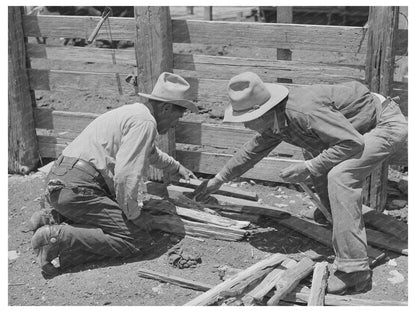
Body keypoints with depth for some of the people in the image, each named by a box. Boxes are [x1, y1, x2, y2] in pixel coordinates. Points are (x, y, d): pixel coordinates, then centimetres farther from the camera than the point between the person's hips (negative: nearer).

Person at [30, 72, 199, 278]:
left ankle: (53, 220, 7)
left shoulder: (134, 112, 23)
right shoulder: (144, 122, -9)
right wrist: (133, 214, -6)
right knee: (129, 239, -10)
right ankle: (58, 237, -21)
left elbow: (151, 152, 45)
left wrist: (178, 168, 57)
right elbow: (127, 173, -19)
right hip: (78, 189, -10)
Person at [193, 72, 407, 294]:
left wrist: (308, 168, -24)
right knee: (315, 156, 17)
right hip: (366, 127, 10)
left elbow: (353, 142, -29)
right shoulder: (274, 120, 0)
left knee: (340, 176, -25)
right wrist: (218, 180, 25)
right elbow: (252, 150, 18)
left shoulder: (304, 110, -31)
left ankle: (354, 271, -22)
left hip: (389, 124, -10)